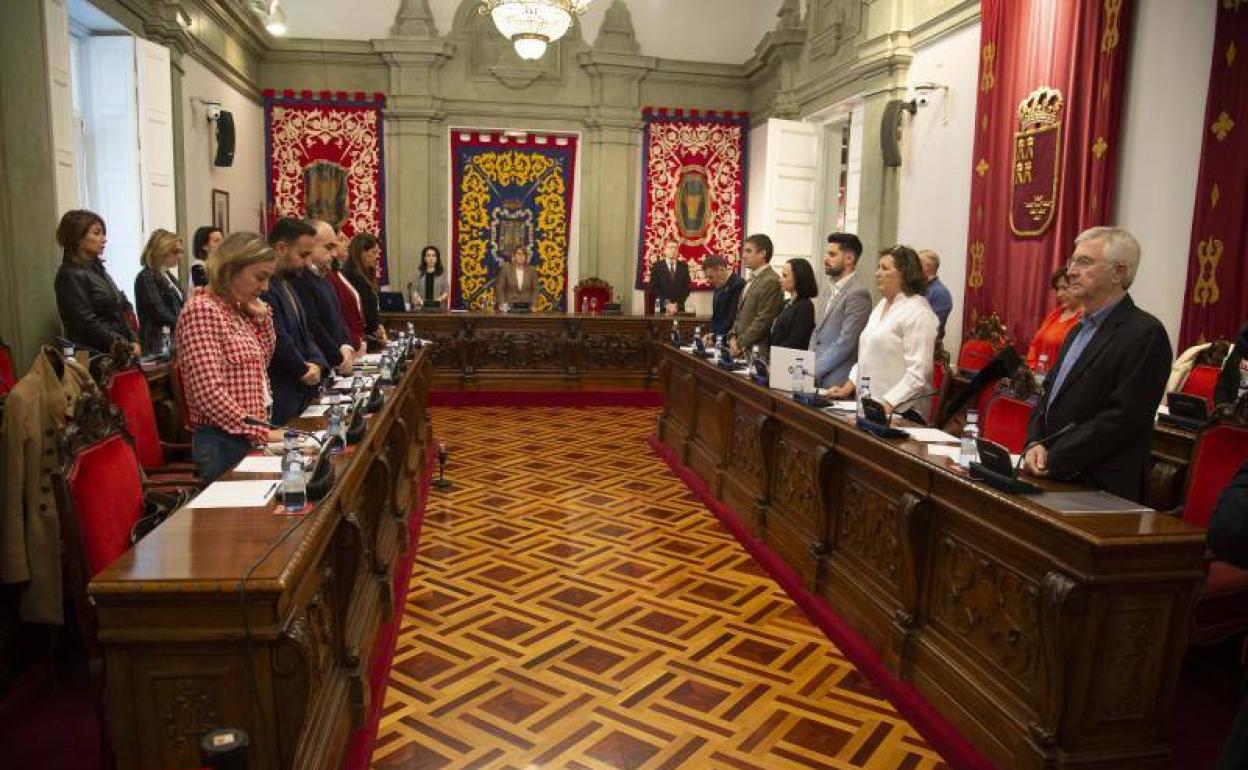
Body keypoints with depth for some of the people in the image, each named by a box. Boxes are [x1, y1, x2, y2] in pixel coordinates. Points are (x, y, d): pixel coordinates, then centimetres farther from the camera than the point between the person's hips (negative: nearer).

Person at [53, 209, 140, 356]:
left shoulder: (97, 269, 18)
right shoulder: (70, 275, -7)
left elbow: (120, 311, 17)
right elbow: (86, 322, -13)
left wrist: (133, 341, 4)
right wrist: (119, 344, -16)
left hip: (117, 354, 8)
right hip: (93, 355, -8)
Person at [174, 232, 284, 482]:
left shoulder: (238, 309, 10)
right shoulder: (202, 310, -15)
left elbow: (262, 362, 21)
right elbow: (210, 394, -22)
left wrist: (263, 316, 7)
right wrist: (262, 433, -22)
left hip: (250, 439, 8)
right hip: (223, 443, -8)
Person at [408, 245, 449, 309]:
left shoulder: (443, 273, 7)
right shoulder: (419, 273, 11)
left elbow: (447, 290, 4)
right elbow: (414, 290, 7)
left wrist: (440, 299, -13)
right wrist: (419, 299, -11)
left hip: (438, 307, -1)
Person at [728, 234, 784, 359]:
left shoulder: (771, 282, -13)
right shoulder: (751, 280, 18)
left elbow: (763, 320, -17)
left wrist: (740, 344, -15)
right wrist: (733, 336, 4)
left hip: (759, 352, -8)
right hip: (743, 350, 8)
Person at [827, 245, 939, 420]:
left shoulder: (918, 313, -12)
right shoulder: (882, 305, 15)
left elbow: (918, 372, -19)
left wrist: (889, 404, -24)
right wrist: (848, 387, 11)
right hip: (869, 405, 7)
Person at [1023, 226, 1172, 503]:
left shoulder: (1146, 334, -12)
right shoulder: (1079, 330, 16)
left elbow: (1122, 418, -20)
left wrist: (1053, 461, -18)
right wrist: (1035, 444, -3)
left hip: (1102, 491, -7)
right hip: (1056, 480, 7)